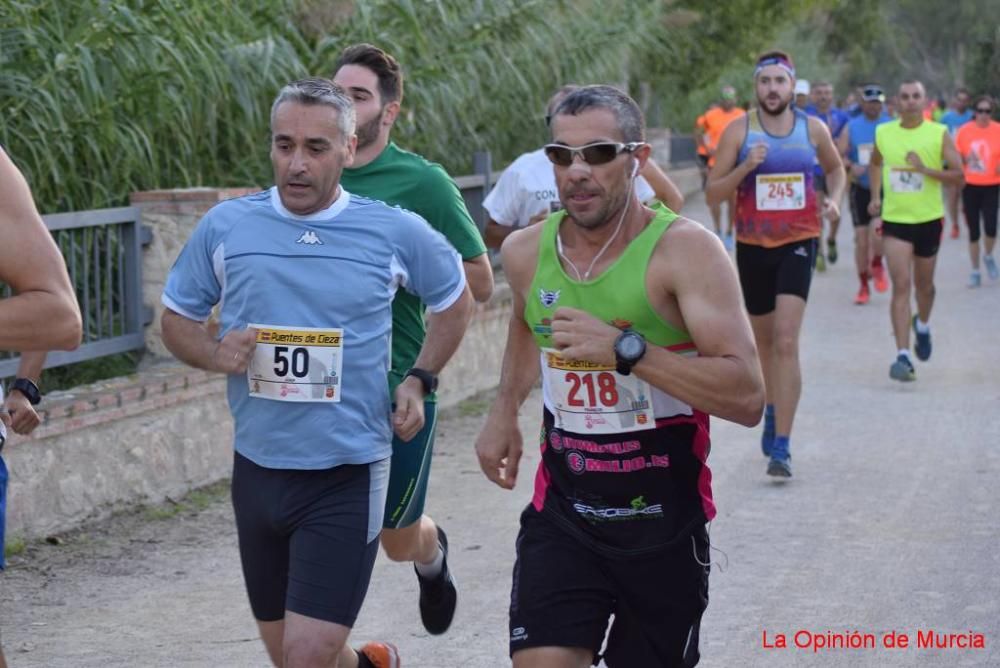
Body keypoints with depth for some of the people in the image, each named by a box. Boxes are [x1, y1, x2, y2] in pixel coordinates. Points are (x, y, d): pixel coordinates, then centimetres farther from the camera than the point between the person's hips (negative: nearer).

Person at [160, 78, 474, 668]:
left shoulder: (396, 232, -4)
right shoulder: (226, 226, -2)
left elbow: (456, 301, 15)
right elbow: (177, 319, 11)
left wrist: (420, 380, 3)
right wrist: (215, 354, -9)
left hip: (348, 476, -3)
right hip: (258, 470, 3)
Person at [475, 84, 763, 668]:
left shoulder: (686, 251, -17)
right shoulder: (527, 252, -1)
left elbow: (747, 397, -27)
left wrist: (624, 348, -31)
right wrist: (505, 410, 18)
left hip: (664, 524, -3)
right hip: (562, 513, 3)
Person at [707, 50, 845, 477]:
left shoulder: (813, 129, 1)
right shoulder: (739, 132, -3)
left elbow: (835, 168, 20)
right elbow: (712, 191, -4)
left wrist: (834, 199, 1)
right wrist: (745, 167, -20)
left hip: (798, 242, -1)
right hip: (753, 245, 1)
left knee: (786, 342, -15)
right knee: (764, 341, 15)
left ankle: (781, 446, -16)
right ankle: (773, 410, 43)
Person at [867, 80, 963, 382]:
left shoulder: (939, 134, -5)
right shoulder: (883, 133, 1)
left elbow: (958, 176, -8)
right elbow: (875, 164, 22)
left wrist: (926, 170, -22)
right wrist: (876, 196, 10)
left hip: (929, 219, 0)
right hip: (894, 220, 0)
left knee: (924, 285, 16)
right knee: (901, 285, -12)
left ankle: (922, 325, 48)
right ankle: (903, 356, -17)